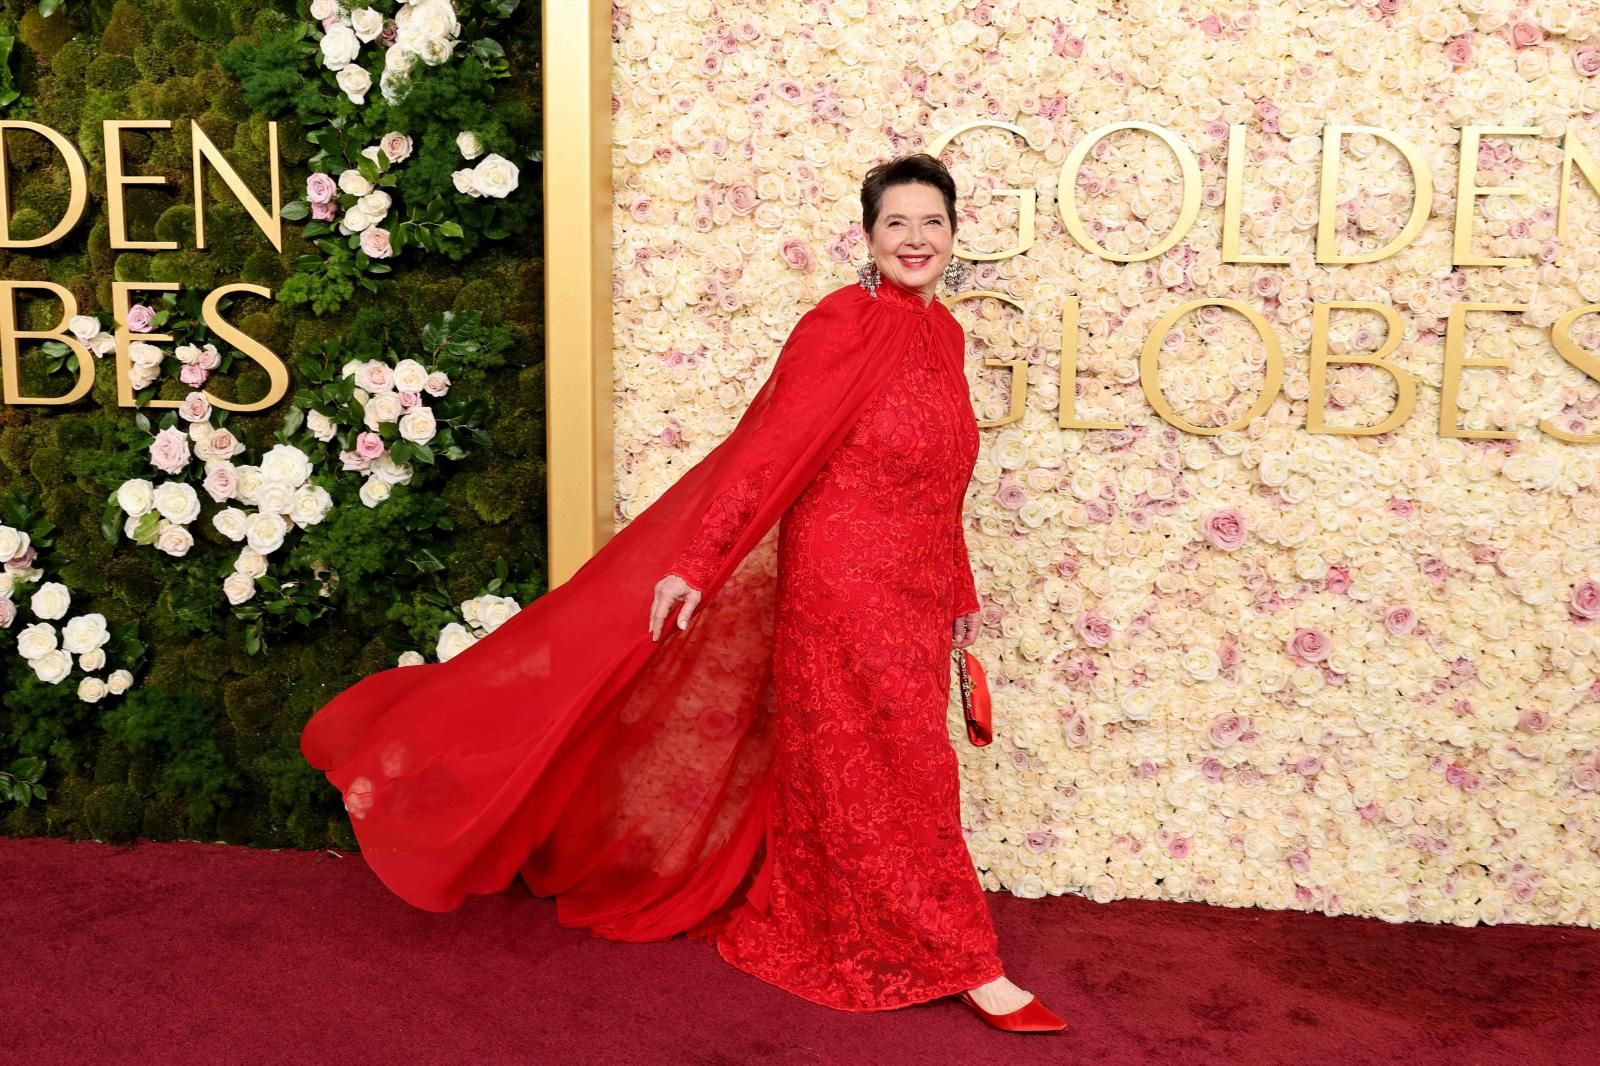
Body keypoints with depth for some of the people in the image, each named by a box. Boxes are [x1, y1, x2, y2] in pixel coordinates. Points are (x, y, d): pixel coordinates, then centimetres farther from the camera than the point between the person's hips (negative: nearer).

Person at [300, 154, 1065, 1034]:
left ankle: (781, 926, 33)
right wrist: (694, 565, -24)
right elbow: (766, 451, -18)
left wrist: (960, 590, 18)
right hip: (843, 589, -7)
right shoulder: (840, 325, -13)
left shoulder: (943, 332, 10)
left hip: (912, 596, 7)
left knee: (830, 767, 16)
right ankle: (957, 961, 13)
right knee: (893, 771, 1)